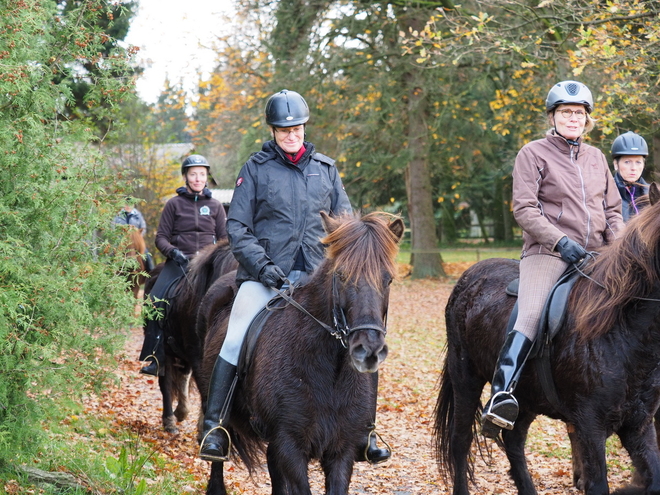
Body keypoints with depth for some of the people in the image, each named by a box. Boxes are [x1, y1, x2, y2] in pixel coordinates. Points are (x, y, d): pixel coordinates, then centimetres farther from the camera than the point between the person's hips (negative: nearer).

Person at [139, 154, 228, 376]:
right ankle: (155, 357, -14)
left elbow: (224, 239, 15)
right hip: (179, 262, -1)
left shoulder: (216, 206, 13)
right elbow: (161, 237, 7)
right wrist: (172, 251, -12)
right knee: (156, 300, -21)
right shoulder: (174, 204, 8)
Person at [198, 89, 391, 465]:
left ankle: (365, 433, 5)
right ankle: (215, 427, -8)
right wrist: (263, 267, -12)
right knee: (235, 343, -17)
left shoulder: (325, 169, 13)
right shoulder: (257, 168, 5)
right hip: (265, 275, -2)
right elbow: (237, 226, 2)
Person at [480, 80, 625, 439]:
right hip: (548, 253, -6)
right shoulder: (534, 154, 3)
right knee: (531, 318, -25)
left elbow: (612, 210, 20)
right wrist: (561, 241, -19)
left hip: (595, 256, 6)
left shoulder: (596, 158, 18)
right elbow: (524, 209, -7)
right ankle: (501, 395, -37)